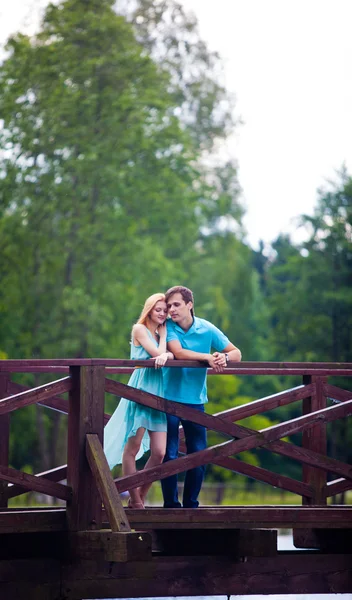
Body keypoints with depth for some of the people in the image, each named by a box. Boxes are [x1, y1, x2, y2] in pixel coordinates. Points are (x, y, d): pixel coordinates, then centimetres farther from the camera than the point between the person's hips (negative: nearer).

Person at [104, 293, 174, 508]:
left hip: (158, 394, 6)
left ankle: (140, 497, 11)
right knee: (132, 448, -3)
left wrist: (166, 356, -24)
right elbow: (157, 352, -11)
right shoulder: (140, 329, -1)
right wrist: (163, 333, 2)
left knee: (159, 452, -2)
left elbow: (171, 354, -2)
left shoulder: (160, 333, 16)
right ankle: (134, 502, 1)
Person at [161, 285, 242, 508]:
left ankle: (191, 503, 15)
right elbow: (178, 352, -23)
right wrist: (209, 357, -28)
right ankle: (171, 505, 6)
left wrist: (225, 357, -22)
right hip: (169, 398, -2)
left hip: (195, 400, 2)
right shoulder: (168, 326, -7)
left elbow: (236, 353, 1)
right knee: (169, 455, -1)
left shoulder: (207, 329, -1)